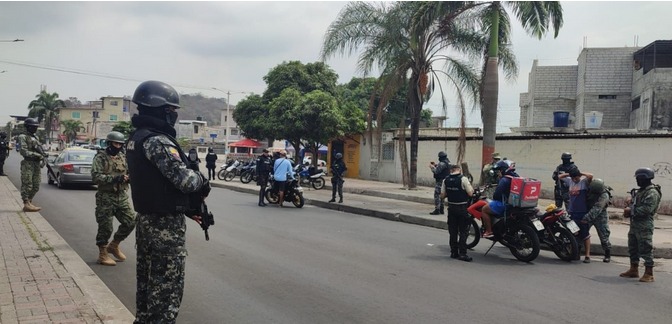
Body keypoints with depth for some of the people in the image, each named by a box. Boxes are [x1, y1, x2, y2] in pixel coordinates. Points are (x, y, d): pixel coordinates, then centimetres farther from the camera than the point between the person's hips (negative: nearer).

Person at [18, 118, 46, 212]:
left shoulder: (36, 137, 19)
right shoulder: (23, 137, -5)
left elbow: (40, 150, 21)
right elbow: (24, 151, -15)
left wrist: (42, 156, 1)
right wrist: (37, 155, -18)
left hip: (36, 164, 8)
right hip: (28, 164, -8)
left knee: (36, 186, 9)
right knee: (27, 185, -7)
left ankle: (29, 203, 17)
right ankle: (26, 204, -6)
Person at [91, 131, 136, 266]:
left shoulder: (123, 157, 11)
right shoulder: (100, 157, -6)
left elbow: (129, 172, 19)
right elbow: (96, 176, -17)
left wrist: (128, 177, -6)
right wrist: (115, 178, -26)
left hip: (122, 196, 6)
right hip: (105, 197, -6)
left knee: (130, 221, 4)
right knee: (105, 227, 0)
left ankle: (114, 246, 24)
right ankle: (103, 254, 15)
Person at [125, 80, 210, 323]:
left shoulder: (136, 137, 10)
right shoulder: (157, 141, -21)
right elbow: (184, 179, -26)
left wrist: (186, 206, 9)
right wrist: (202, 180, -4)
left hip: (145, 218, 10)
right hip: (165, 223, -10)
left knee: (147, 279, 19)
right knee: (167, 286, -3)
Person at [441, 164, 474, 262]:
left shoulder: (446, 180, 1)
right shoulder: (463, 179, -13)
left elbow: (442, 195, 4)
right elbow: (470, 193, -14)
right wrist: (470, 186, 5)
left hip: (451, 208, 5)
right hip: (462, 208, -4)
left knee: (453, 231, 12)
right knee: (463, 232, 0)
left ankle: (454, 252, 15)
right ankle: (462, 253, -3)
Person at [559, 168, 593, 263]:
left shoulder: (584, 181, -7)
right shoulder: (569, 181, 9)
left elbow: (590, 176, -27)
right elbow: (559, 176, 22)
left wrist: (581, 173, -11)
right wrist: (568, 174, 10)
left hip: (583, 213, -6)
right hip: (571, 212, 6)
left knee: (585, 235, -2)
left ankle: (587, 255, 2)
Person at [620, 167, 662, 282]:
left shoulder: (652, 193, -14)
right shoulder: (640, 191, 17)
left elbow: (647, 209, -24)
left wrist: (631, 211, -18)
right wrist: (630, 201, 8)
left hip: (644, 226, -10)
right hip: (634, 224, 10)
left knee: (646, 249, -7)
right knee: (633, 248, 16)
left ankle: (649, 274, -3)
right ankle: (634, 270, 27)